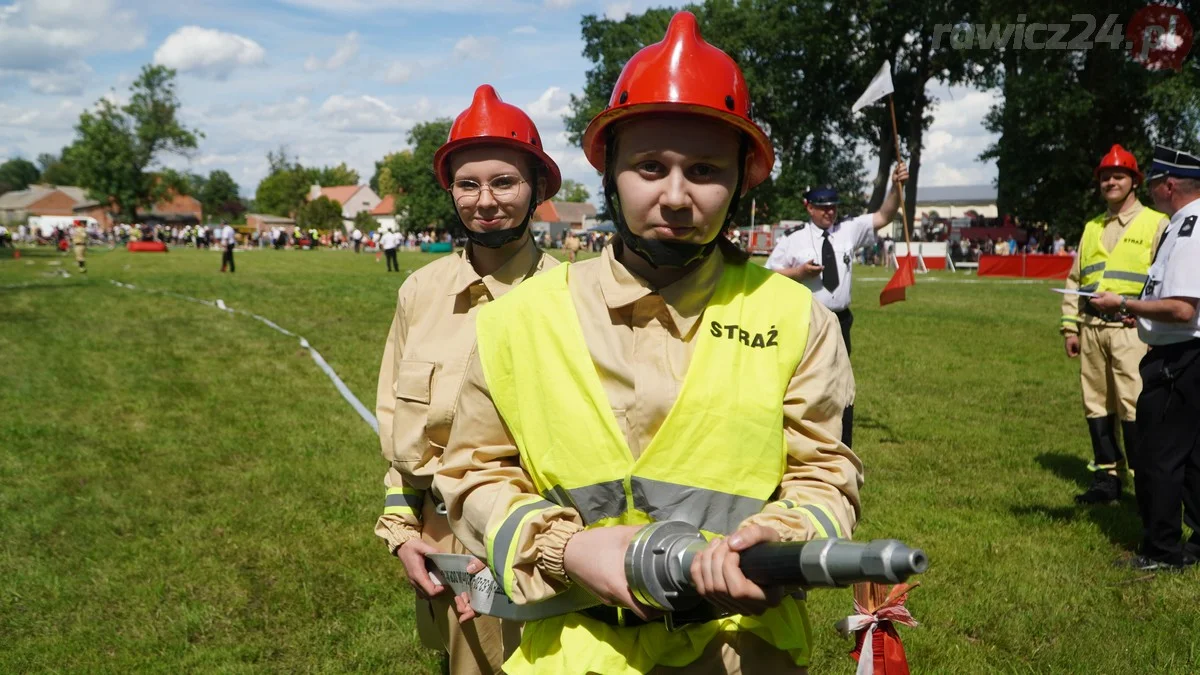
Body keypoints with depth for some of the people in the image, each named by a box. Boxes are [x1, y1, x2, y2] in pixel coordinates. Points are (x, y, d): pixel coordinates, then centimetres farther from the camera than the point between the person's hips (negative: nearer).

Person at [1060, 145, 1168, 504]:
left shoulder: (1156, 224, 1)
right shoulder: (1092, 228, 18)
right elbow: (1074, 280, 18)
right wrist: (1070, 326, 11)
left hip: (1131, 329, -6)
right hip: (1092, 328, 6)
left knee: (1133, 407, -9)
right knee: (1096, 405, 8)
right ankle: (1106, 478, 18)